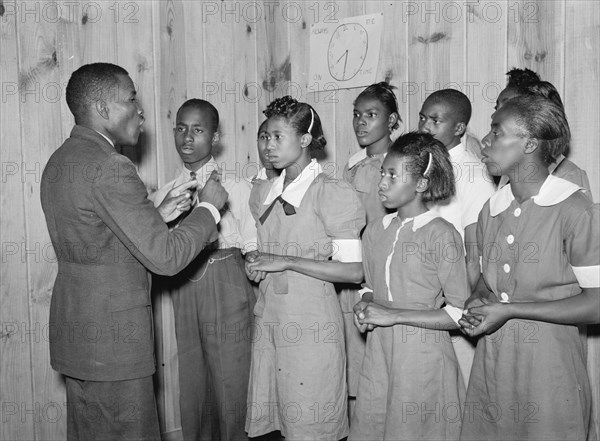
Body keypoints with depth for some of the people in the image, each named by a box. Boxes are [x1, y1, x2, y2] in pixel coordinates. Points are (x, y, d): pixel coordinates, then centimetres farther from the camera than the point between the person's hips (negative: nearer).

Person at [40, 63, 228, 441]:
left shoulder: (59, 162, 10)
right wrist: (210, 207, -8)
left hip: (73, 335, 10)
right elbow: (165, 257, -21)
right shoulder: (109, 168, -21)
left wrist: (159, 212, 12)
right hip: (112, 343, -10)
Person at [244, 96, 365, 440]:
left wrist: (287, 262, -17)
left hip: (312, 325, -6)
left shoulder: (332, 193, -9)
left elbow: (353, 271, -13)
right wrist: (255, 266, 3)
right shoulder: (264, 195, 12)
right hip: (269, 319, 6)